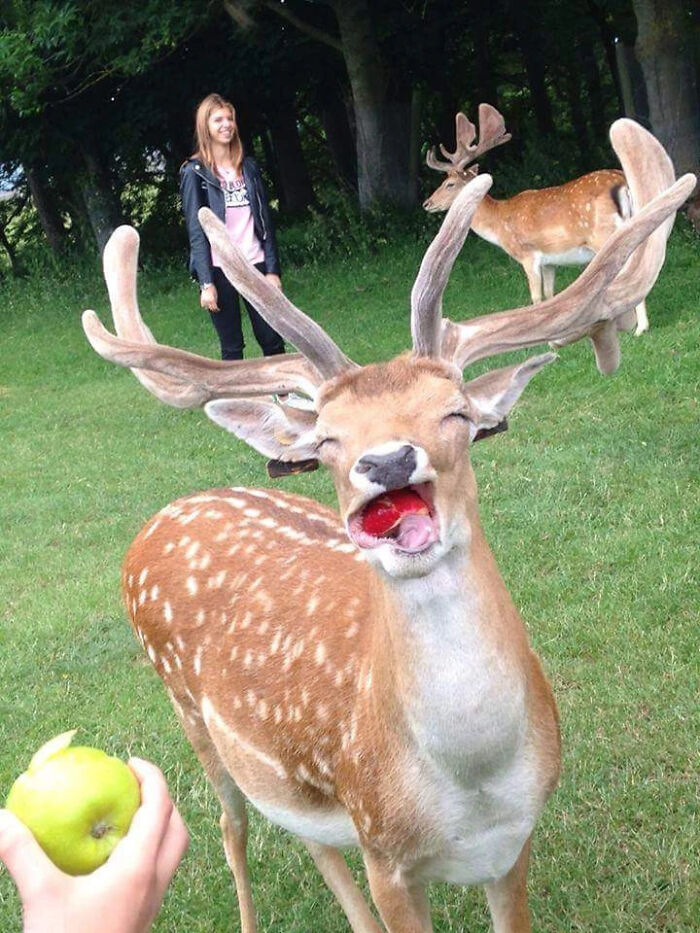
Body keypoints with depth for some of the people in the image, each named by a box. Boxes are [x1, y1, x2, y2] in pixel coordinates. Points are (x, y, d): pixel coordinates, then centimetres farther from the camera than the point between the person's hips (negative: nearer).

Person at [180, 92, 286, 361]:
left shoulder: (249, 167, 12)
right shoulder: (195, 173, 0)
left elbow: (265, 221, 10)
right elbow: (196, 231, -5)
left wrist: (272, 269, 2)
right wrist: (206, 283, -12)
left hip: (254, 264, 4)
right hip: (219, 269, -3)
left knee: (273, 341, 2)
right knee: (232, 348, 2)